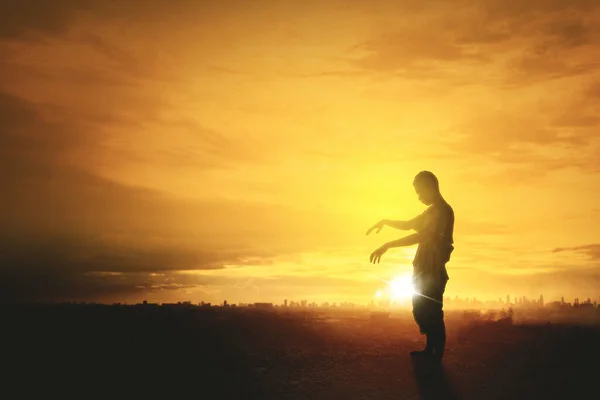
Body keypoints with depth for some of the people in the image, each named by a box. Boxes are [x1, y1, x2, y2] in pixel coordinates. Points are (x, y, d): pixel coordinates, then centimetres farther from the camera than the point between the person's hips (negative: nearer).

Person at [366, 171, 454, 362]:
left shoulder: (443, 211, -16)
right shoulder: (432, 211, 17)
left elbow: (422, 236, -27)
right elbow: (408, 225, 28)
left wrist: (388, 245, -29)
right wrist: (386, 221, 13)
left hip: (433, 273, -10)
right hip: (423, 271, 10)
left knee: (432, 315, -6)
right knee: (421, 312, 18)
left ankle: (435, 359, 1)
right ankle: (429, 351, 30)